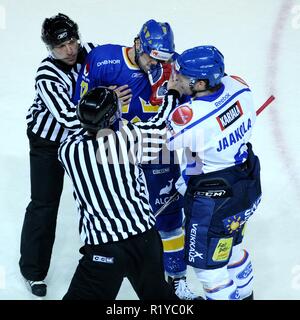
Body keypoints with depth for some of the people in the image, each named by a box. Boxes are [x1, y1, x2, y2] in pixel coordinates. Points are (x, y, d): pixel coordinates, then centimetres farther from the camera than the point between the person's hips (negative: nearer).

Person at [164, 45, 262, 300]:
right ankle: (243, 293, 52)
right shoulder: (239, 87, -12)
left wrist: (171, 95, -12)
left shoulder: (190, 116, -33)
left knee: (207, 264, 11)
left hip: (213, 201, -8)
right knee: (231, 246, 32)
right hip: (249, 184, 8)